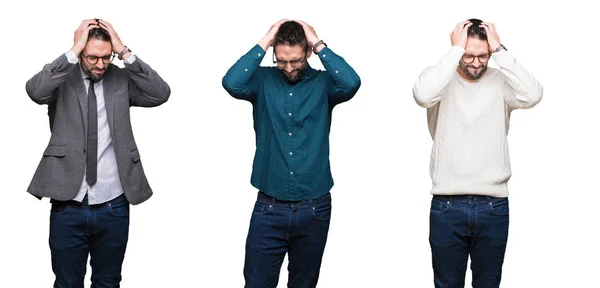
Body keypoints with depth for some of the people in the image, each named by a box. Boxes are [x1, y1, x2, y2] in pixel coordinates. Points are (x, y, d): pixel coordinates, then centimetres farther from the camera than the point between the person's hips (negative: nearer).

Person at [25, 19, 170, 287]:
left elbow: (161, 94, -13)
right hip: (68, 207, -1)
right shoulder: (62, 78, -1)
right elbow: (35, 91, -22)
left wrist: (125, 52, -15)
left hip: (113, 207, 1)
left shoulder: (122, 79, 2)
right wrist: (73, 51, -21)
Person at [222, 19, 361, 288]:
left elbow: (351, 82, -21)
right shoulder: (264, 81, 0)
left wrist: (318, 43, -14)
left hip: (314, 209, 1)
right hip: (269, 208, 0)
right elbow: (232, 83, -19)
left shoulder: (322, 83, 0)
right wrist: (264, 43, -14)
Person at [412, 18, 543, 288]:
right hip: (447, 205, -1)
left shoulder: (500, 81, 1)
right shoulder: (442, 78, -1)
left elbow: (532, 96, -18)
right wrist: (456, 50, -20)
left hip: (494, 206, 1)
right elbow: (423, 95, -24)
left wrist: (499, 50, -15)